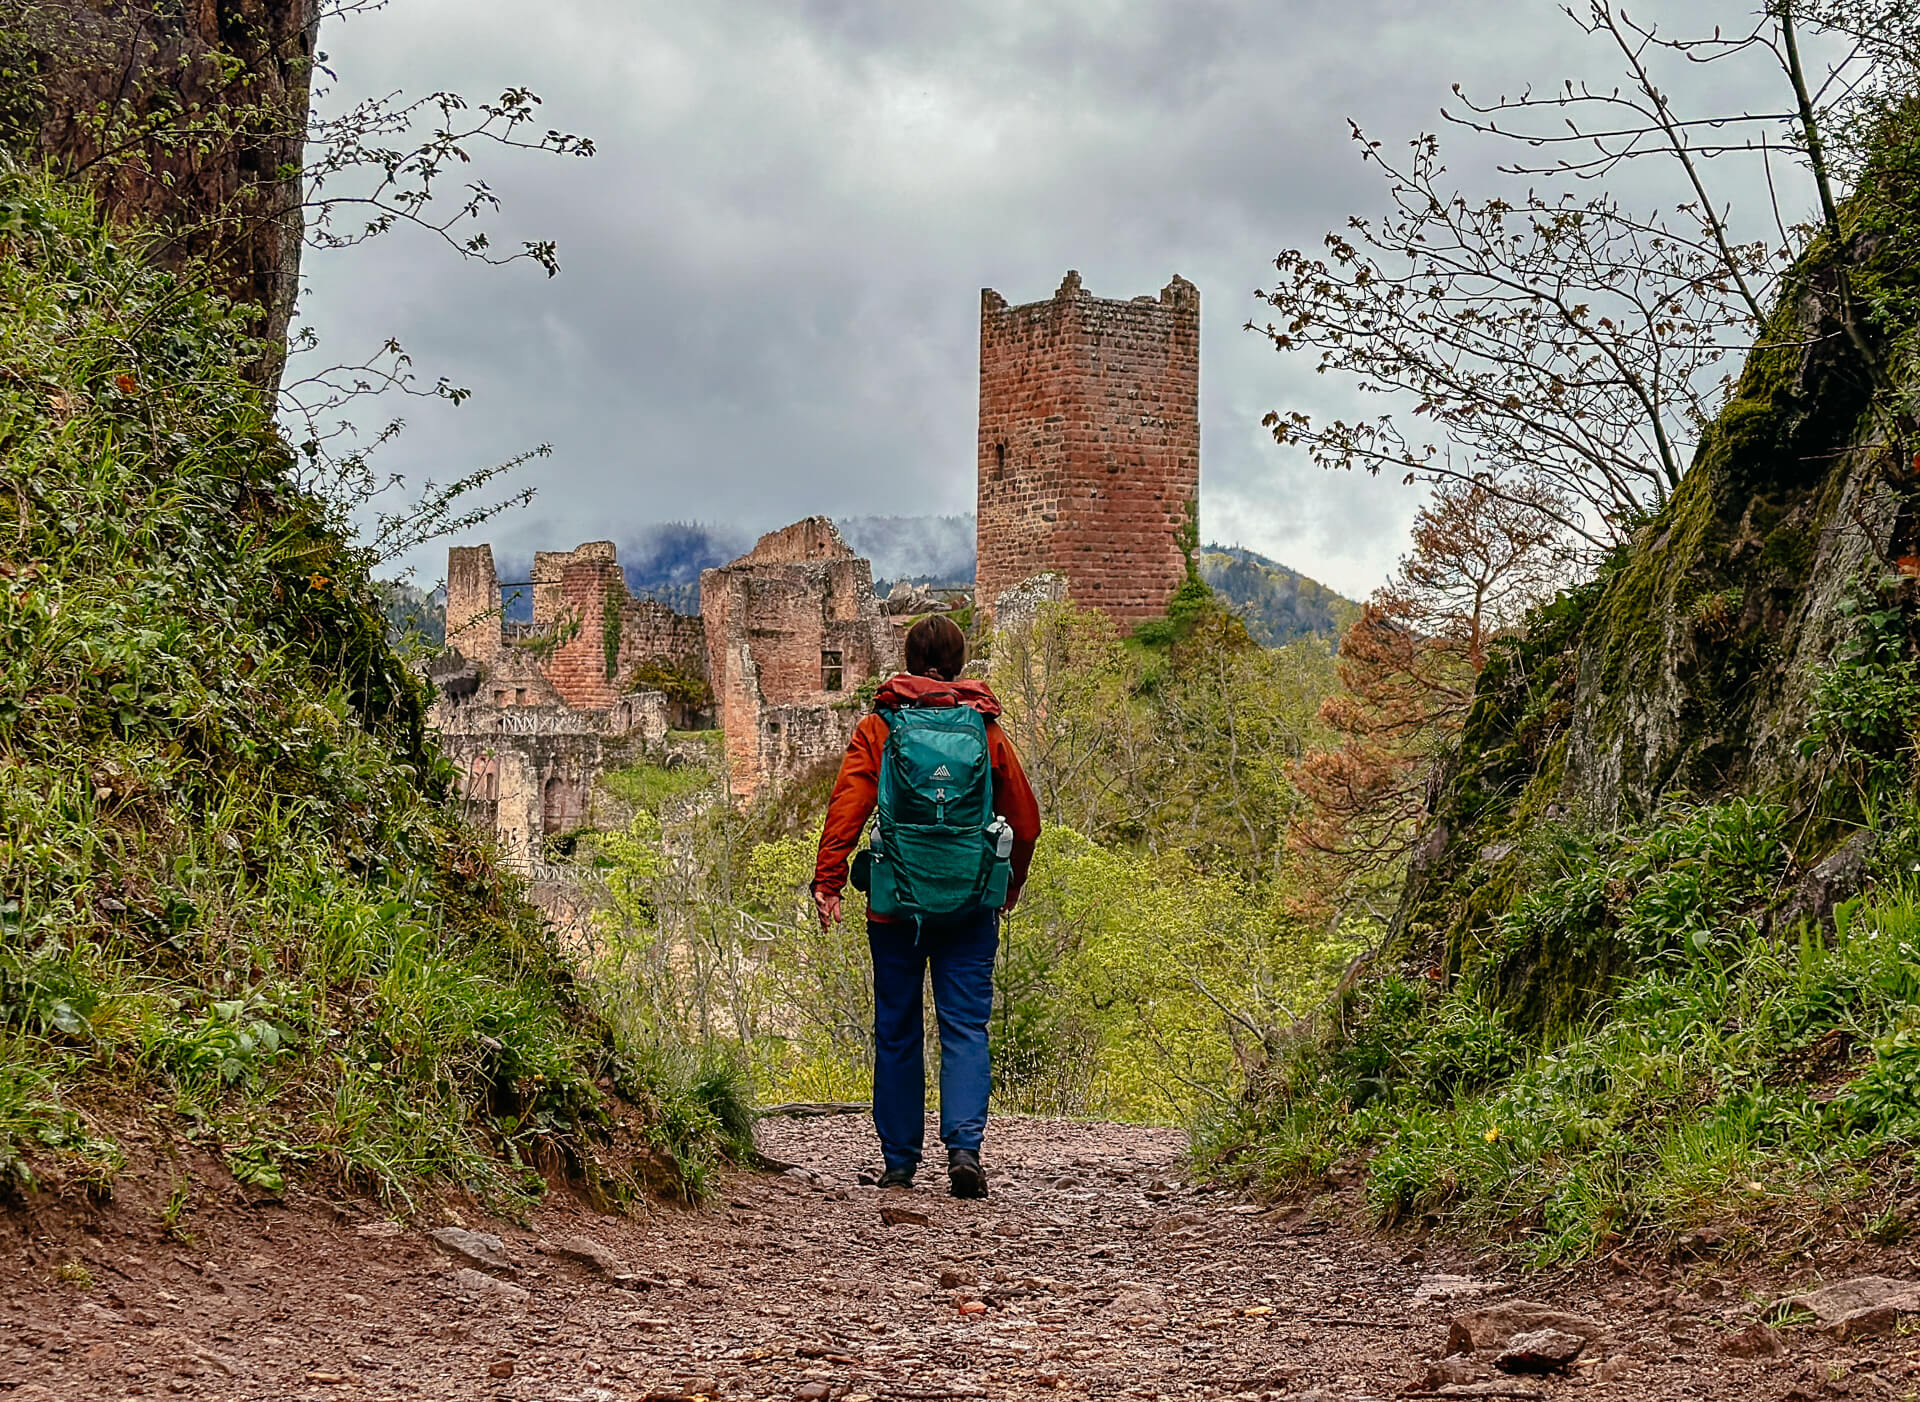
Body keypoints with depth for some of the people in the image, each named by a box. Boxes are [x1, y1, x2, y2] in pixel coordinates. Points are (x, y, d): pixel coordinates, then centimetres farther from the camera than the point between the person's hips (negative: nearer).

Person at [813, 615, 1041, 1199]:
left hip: (896, 906, 0)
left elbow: (847, 807, -10)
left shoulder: (877, 728, 1)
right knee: (965, 1028, 1)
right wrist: (1008, 887, 23)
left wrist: (828, 880, -11)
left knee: (897, 1031, 9)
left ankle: (899, 1163, 13)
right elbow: (1025, 822, 9)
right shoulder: (987, 730, 5)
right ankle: (964, 1146, -16)